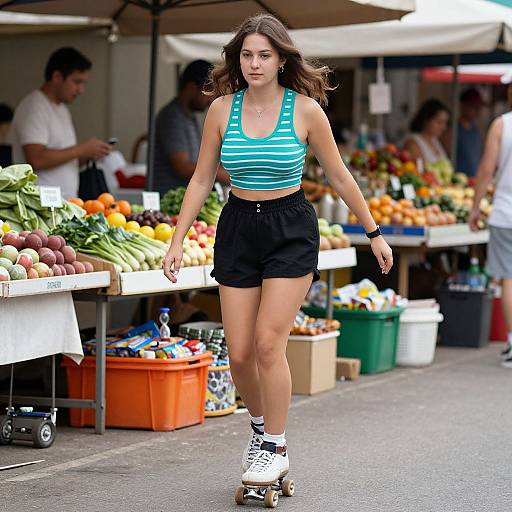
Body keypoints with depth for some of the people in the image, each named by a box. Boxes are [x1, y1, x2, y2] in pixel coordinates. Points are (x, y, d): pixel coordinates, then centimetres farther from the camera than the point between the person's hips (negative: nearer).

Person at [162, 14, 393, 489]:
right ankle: (260, 425, 30)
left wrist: (374, 232, 9)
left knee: (268, 343, -14)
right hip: (238, 227, 3)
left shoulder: (305, 110, -7)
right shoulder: (222, 108, -1)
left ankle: (275, 448, 1)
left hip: (291, 228, -3)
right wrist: (177, 240, 2)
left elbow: (339, 176, 3)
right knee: (239, 353, 1)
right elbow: (201, 179, 7)